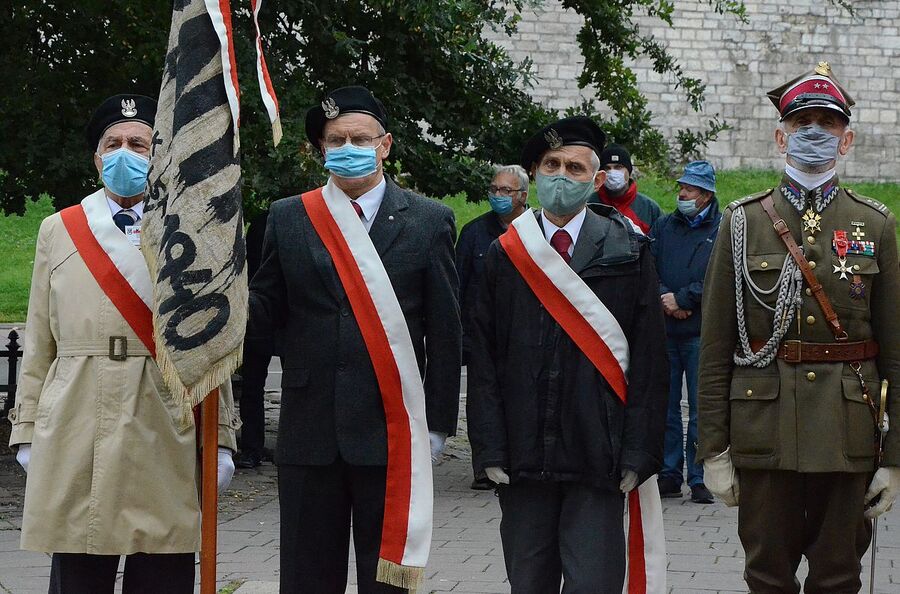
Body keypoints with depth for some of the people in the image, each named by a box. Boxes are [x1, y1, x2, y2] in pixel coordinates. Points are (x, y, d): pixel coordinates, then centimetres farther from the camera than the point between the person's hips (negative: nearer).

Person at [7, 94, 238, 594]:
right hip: (74, 435, 1)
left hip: (166, 436, -1)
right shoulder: (58, 231, 13)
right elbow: (39, 341, 12)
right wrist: (27, 430, 7)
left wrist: (220, 438, 3)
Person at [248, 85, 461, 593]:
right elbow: (265, 314, 5)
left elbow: (445, 331, 3)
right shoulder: (289, 219, 8)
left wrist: (439, 422, 0)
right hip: (310, 431, 2)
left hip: (392, 431, -1)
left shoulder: (429, 222, 4)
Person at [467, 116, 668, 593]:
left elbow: (649, 359, 0)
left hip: (598, 460, -2)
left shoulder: (628, 252, 3)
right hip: (522, 460, 2)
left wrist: (638, 452, -7)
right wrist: (489, 449, -2)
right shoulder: (505, 254, 8)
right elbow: (484, 361, 7)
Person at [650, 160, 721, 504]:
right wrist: (665, 300, -10)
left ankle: (699, 478, 3)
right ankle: (669, 474, 14)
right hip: (664, 332, 4)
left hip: (701, 333, -4)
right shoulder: (663, 227, 14)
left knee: (701, 408, -2)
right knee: (665, 407, 6)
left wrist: (682, 299, -11)